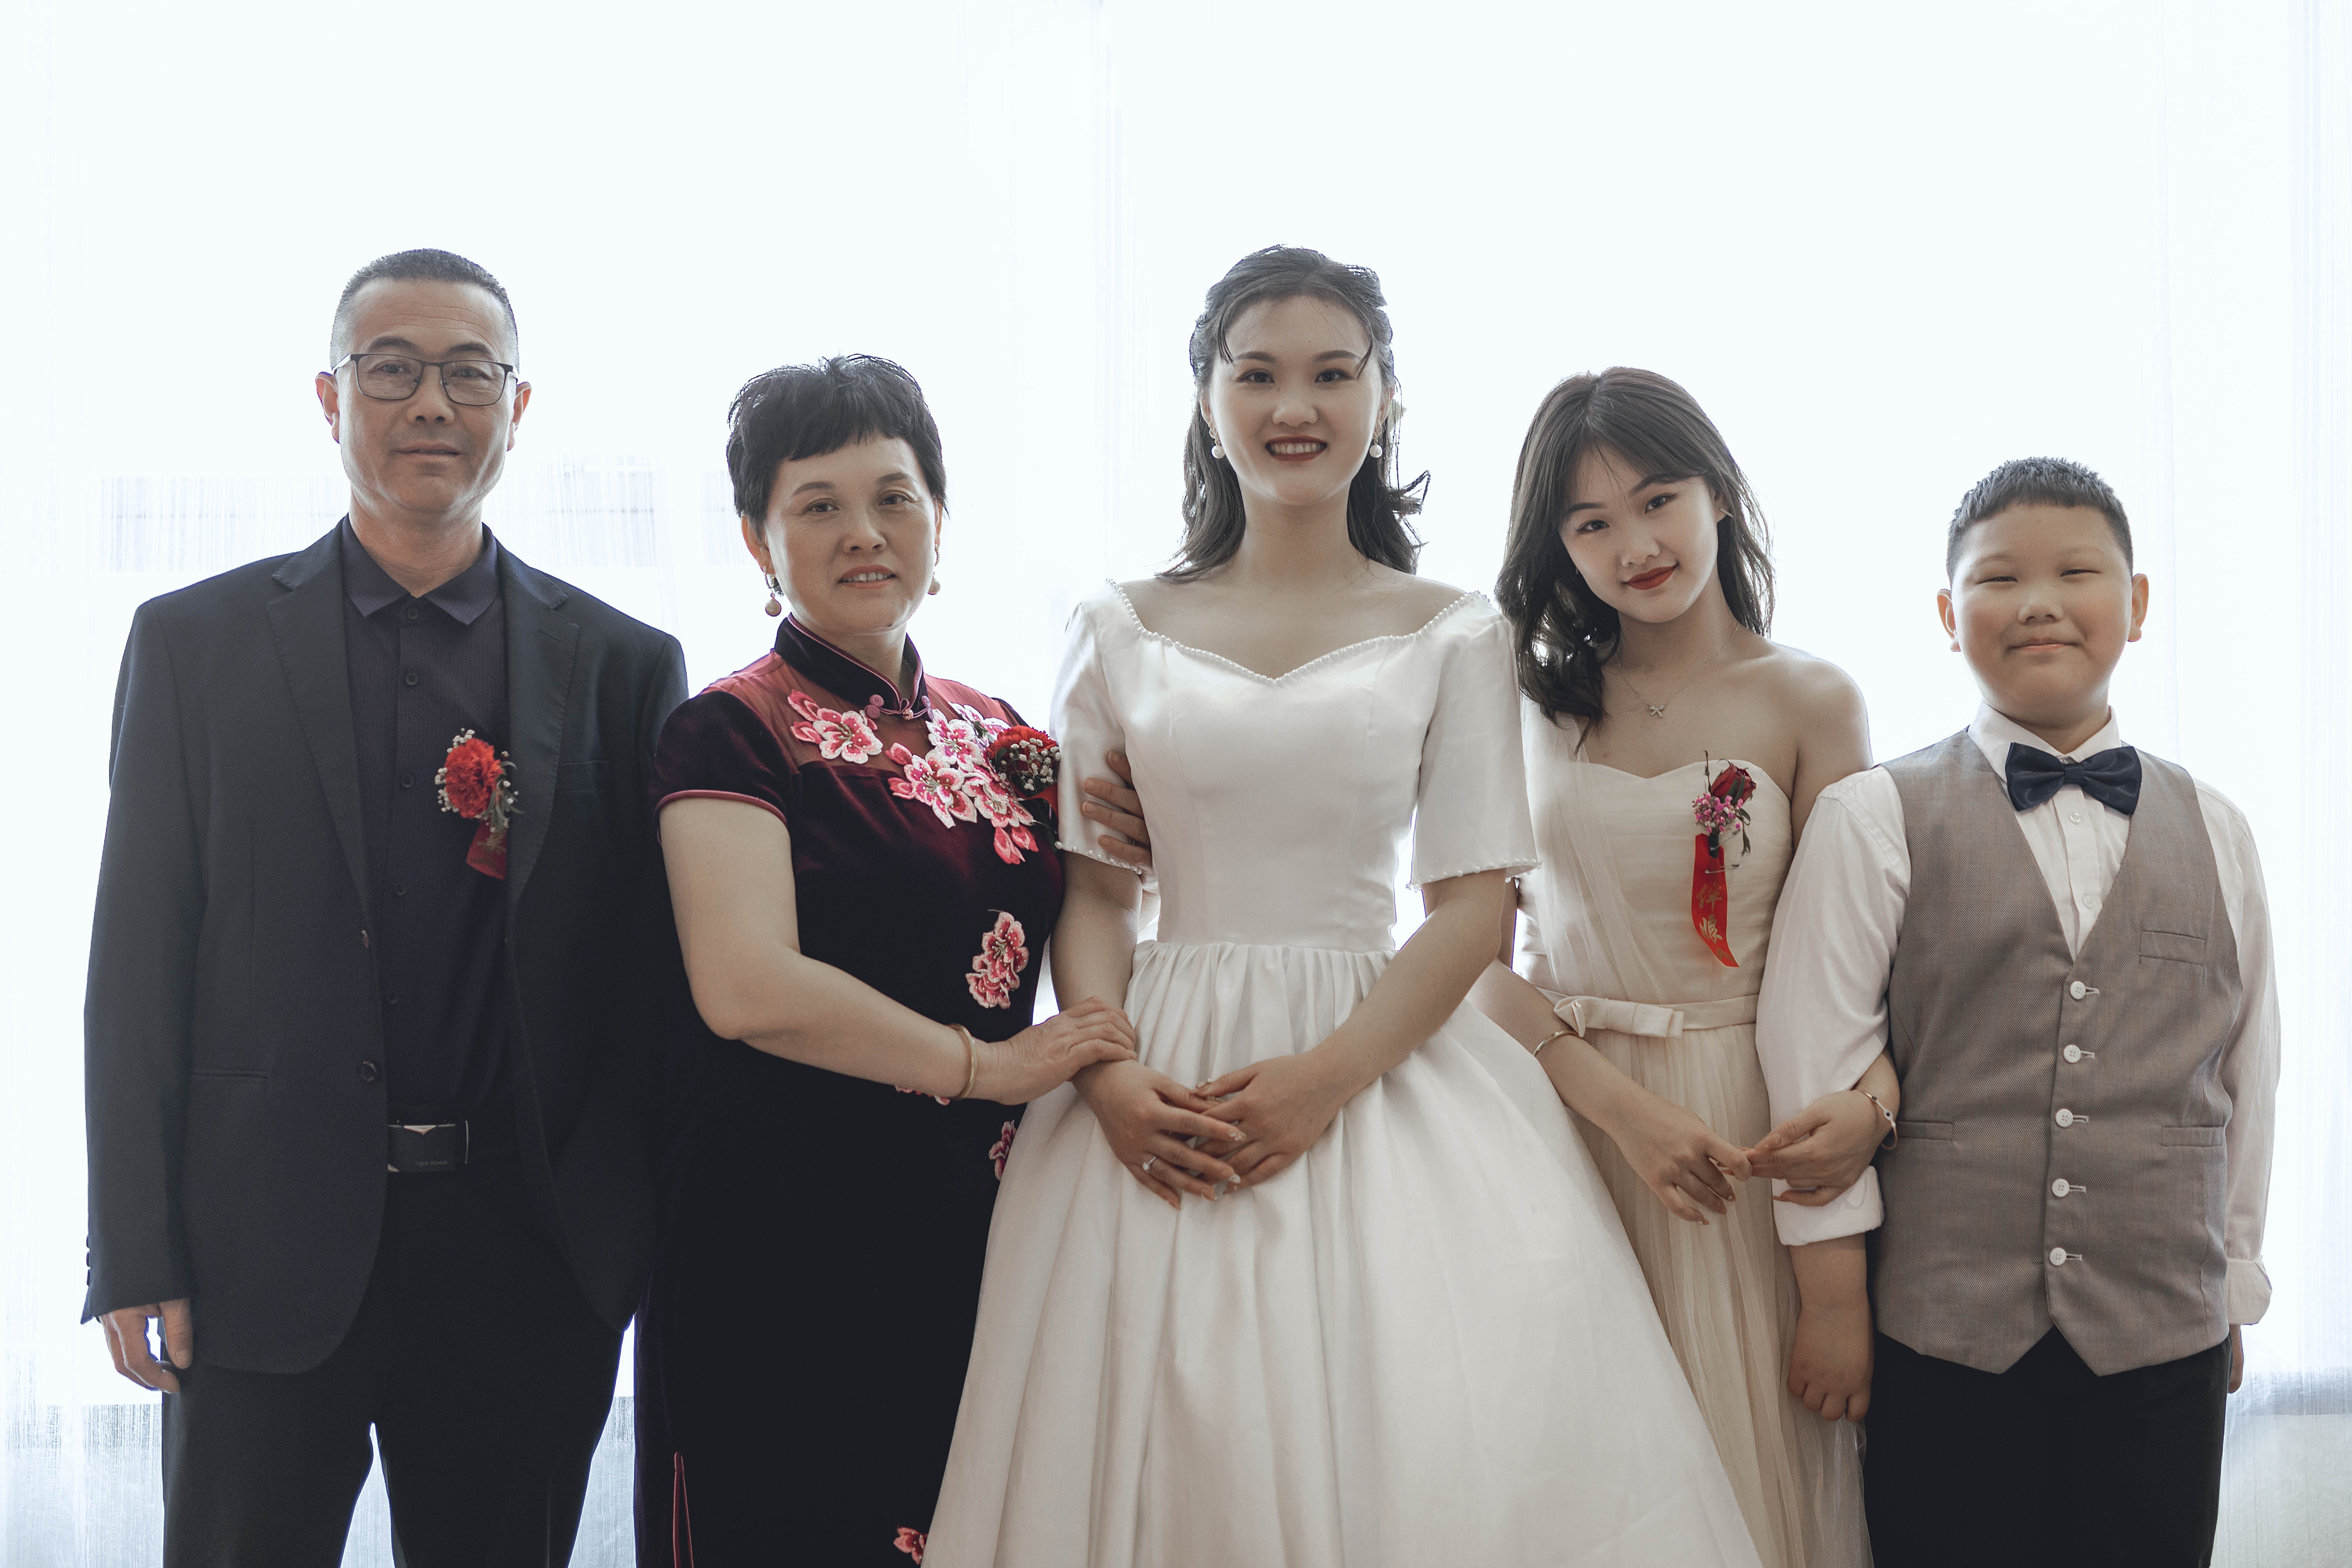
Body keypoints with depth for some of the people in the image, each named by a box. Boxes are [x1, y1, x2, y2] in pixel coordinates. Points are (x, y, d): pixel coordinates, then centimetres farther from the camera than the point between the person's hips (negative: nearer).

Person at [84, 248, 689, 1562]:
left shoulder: (623, 664, 5)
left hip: (530, 1257, 1)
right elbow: (139, 961, 1)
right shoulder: (195, 643, 4)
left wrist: (642, 1239, 1)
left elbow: (652, 976, 5)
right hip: (267, 1255, -1)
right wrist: (136, 1256, -4)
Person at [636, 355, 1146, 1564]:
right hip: (791, 1242, -6)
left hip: (978, 1232, 6)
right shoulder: (735, 731, -7)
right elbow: (748, 987, -20)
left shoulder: (998, 740, 12)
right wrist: (985, 1065, -14)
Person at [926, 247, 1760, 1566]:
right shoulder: (1126, 631, 8)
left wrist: (1327, 1075, -15)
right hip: (1161, 1081, 1)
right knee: (1167, 1451, 3)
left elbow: (1475, 901, -3)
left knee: (1431, 1447, -5)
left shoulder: (1452, 635, 3)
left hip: (1384, 1062, -1)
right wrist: (1110, 1076, -10)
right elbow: (1091, 890, 6)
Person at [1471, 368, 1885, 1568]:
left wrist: (1876, 1099, -22)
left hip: (1747, 1131, -1)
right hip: (1559, 1117, 2)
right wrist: (1617, 1104, -15)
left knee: (1749, 1462, 6)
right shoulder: (1533, 703, 5)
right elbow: (1475, 949, -1)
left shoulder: (1807, 702, 0)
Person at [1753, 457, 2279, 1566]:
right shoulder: (1875, 821, -2)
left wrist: (2235, 1285, 14)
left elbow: (2247, 1071, 13)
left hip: (2164, 1341, 3)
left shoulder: (2213, 832, 9)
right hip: (1945, 1332, -2)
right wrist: (1832, 1295, -5)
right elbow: (1813, 1056, -4)